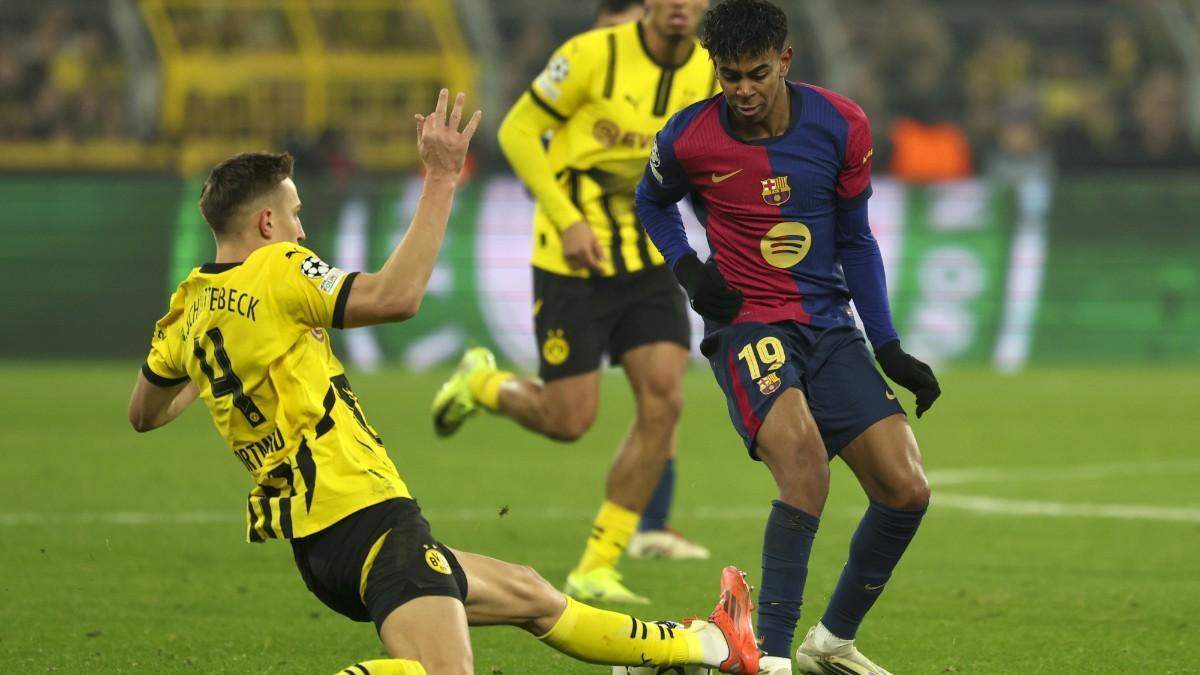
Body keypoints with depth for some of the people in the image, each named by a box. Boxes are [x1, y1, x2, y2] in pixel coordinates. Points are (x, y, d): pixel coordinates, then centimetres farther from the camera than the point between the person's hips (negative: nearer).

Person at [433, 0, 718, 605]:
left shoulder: (709, 76, 0)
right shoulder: (595, 54, -15)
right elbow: (518, 130, -9)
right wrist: (567, 220, -17)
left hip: (648, 259, 5)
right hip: (573, 261, -5)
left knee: (663, 402, -10)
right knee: (568, 420, -5)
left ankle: (595, 570, 1)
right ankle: (483, 382, 31)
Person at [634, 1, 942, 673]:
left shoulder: (841, 126, -3)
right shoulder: (688, 139, -8)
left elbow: (855, 239, 9)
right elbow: (652, 201, 16)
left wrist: (888, 347, 5)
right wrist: (688, 269, -2)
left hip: (830, 327, 4)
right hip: (747, 325, -4)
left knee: (906, 490, -7)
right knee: (803, 453, -32)